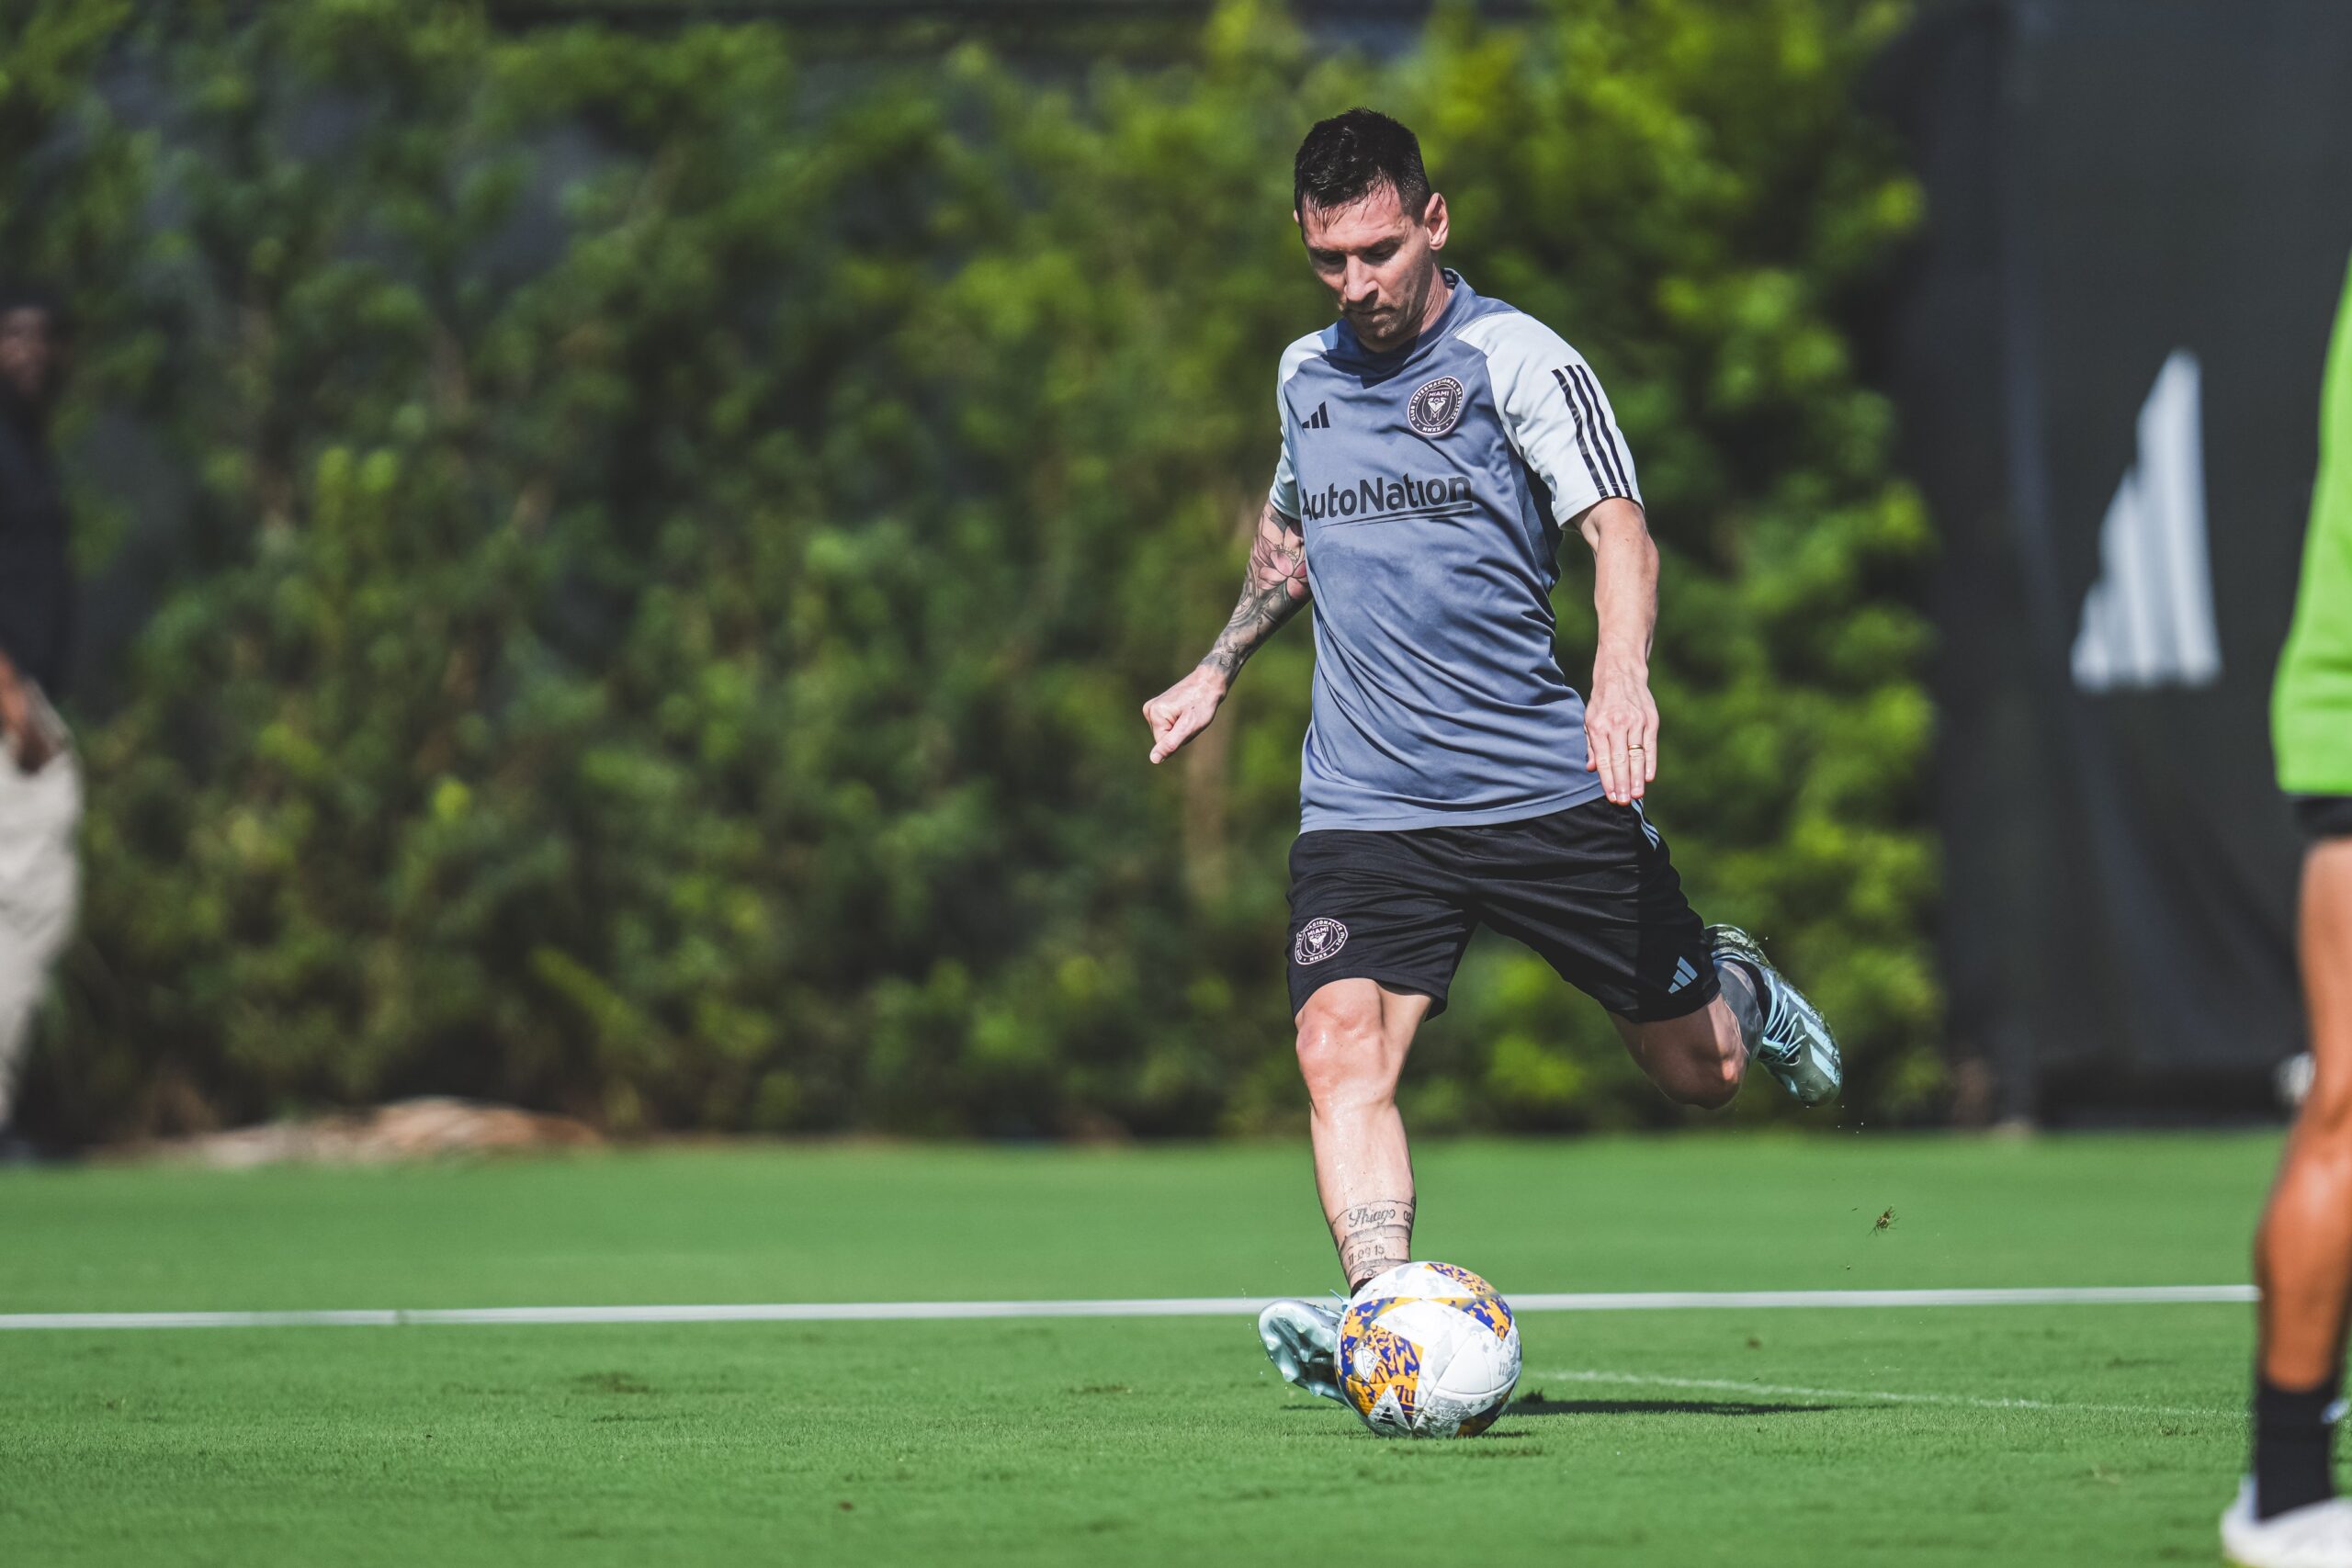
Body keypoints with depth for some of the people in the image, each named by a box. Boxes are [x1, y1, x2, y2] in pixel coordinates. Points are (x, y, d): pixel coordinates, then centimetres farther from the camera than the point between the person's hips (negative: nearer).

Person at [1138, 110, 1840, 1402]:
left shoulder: (1515, 360, -7)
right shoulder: (1304, 375, 12)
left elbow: (1618, 531, -20)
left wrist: (1622, 675, -38)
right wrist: (1216, 670, 28)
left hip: (1547, 793, -3)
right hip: (1363, 805, 3)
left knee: (1695, 1073, 8)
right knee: (1340, 1046, -22)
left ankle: (1737, 989, 44)